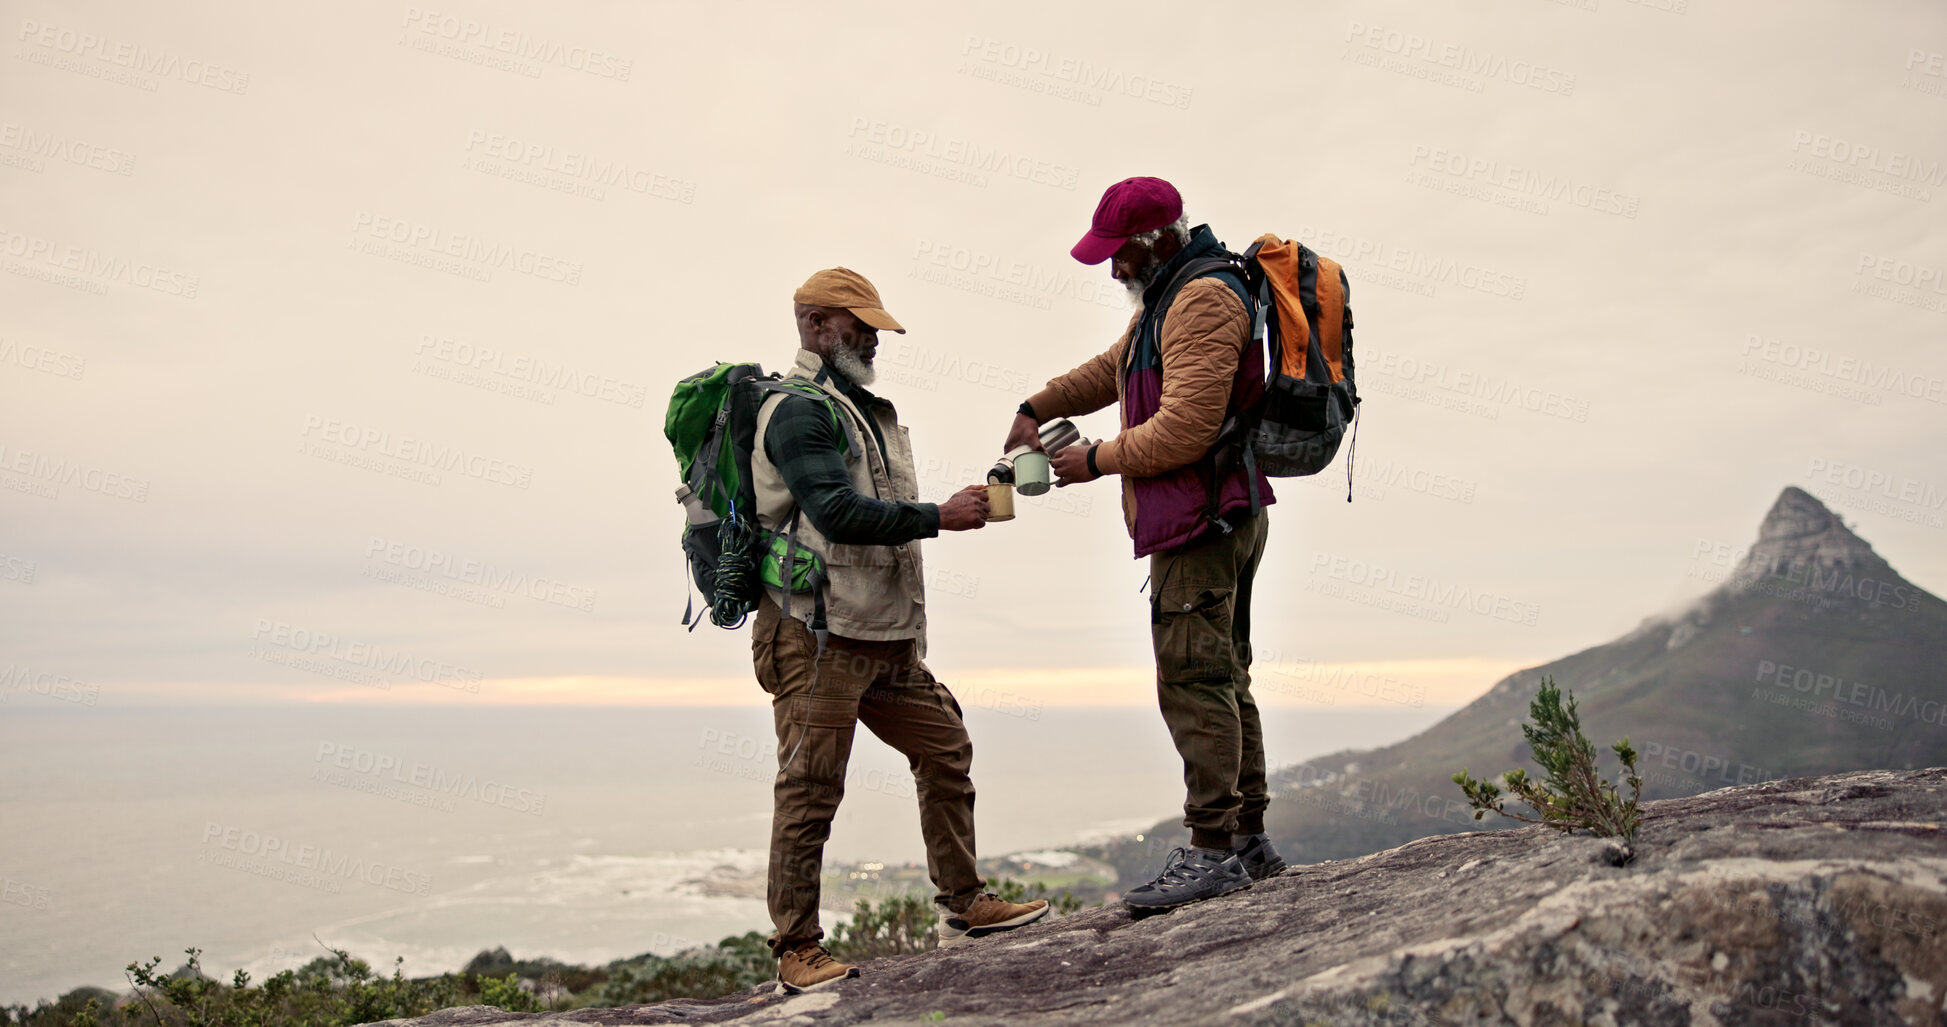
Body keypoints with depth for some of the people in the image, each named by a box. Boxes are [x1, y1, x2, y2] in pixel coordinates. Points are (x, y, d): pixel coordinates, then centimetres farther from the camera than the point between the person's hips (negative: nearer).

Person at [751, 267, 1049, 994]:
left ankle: (963, 906, 23)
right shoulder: (800, 411, -10)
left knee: (945, 749, 12)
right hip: (818, 635, -10)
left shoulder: (864, 410, 22)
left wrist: (908, 628, 22)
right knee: (810, 788, -4)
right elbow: (837, 513, -23)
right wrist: (939, 516, -20)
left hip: (885, 637, 10)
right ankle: (797, 951, 6)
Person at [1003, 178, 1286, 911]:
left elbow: (1185, 430, -23)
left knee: (1193, 683, -11)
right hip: (1223, 519, 11)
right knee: (1223, 681, 13)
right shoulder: (1168, 298, 20)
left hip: (1202, 521, -11)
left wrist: (1097, 460, -12)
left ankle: (1213, 851, -7)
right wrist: (1037, 409, 16)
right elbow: (1111, 369, 30)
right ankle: (1250, 842, 20)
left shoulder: (1204, 300, -15)